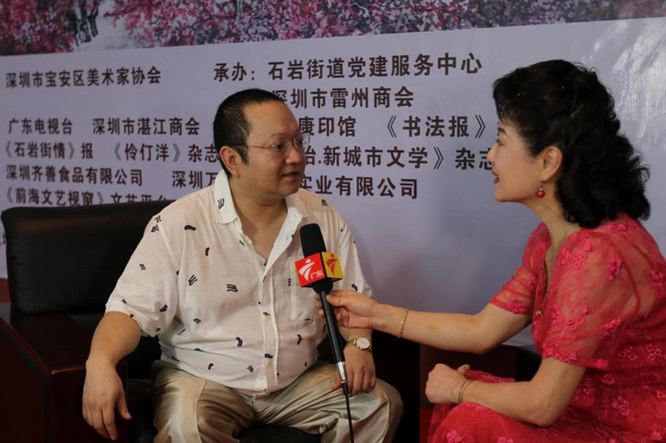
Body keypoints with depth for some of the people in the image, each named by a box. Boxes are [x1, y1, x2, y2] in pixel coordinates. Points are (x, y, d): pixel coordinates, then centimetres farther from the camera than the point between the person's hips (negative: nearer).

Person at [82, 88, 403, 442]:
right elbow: (133, 307, -11)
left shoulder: (322, 217, 1)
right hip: (200, 380, -3)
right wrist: (100, 362, -31)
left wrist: (359, 343, -12)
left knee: (383, 403, -14)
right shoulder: (178, 225, -11)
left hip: (298, 380, 4)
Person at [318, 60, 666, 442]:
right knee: (457, 395, 5)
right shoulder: (551, 239, 2)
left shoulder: (599, 253, -28)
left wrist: (459, 388, -6)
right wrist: (378, 315, 6)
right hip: (591, 409, 8)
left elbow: (542, 404, -24)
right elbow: (482, 330, 6)